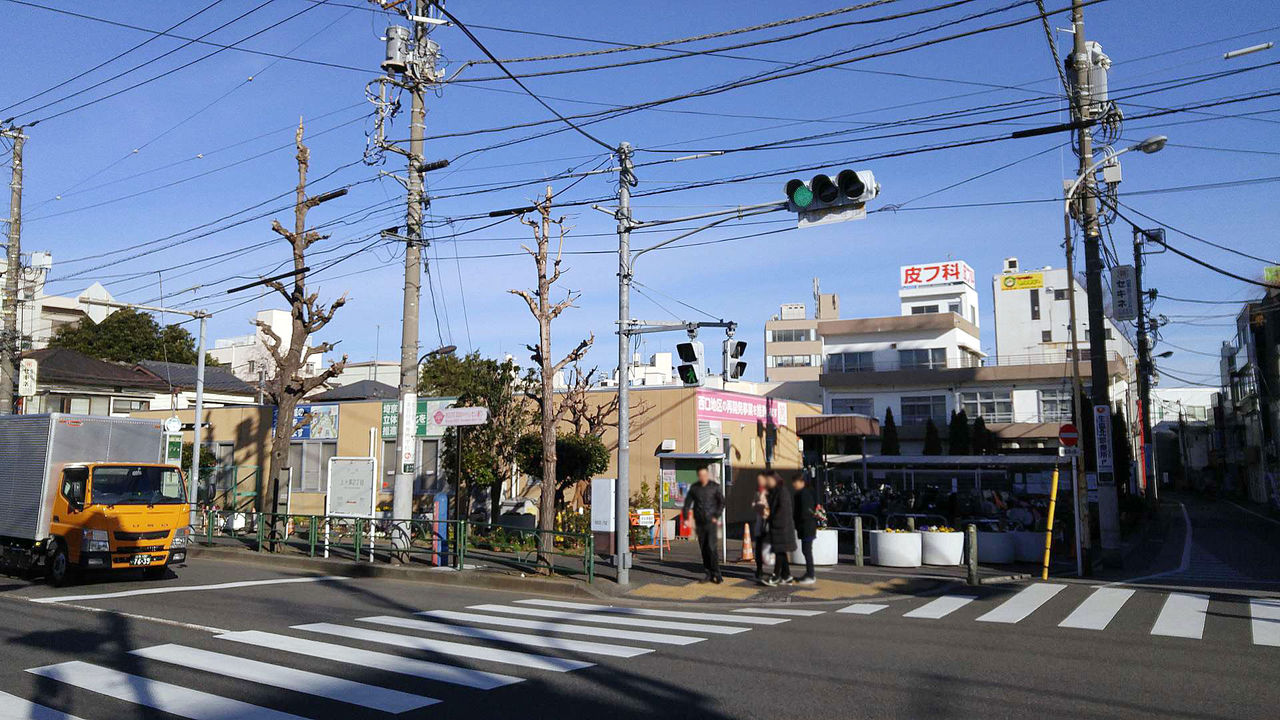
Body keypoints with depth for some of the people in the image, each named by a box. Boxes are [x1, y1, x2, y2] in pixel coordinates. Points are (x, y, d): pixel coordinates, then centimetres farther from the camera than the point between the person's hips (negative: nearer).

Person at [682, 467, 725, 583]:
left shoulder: (715, 487, -1)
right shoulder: (694, 488, 6)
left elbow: (722, 502, 2)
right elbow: (687, 503, 9)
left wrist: (716, 516, -7)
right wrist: (686, 518, -1)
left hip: (711, 522, -3)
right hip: (699, 523, 3)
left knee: (711, 547, -13)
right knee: (703, 549, 6)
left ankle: (717, 573, -6)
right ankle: (709, 574, 15)